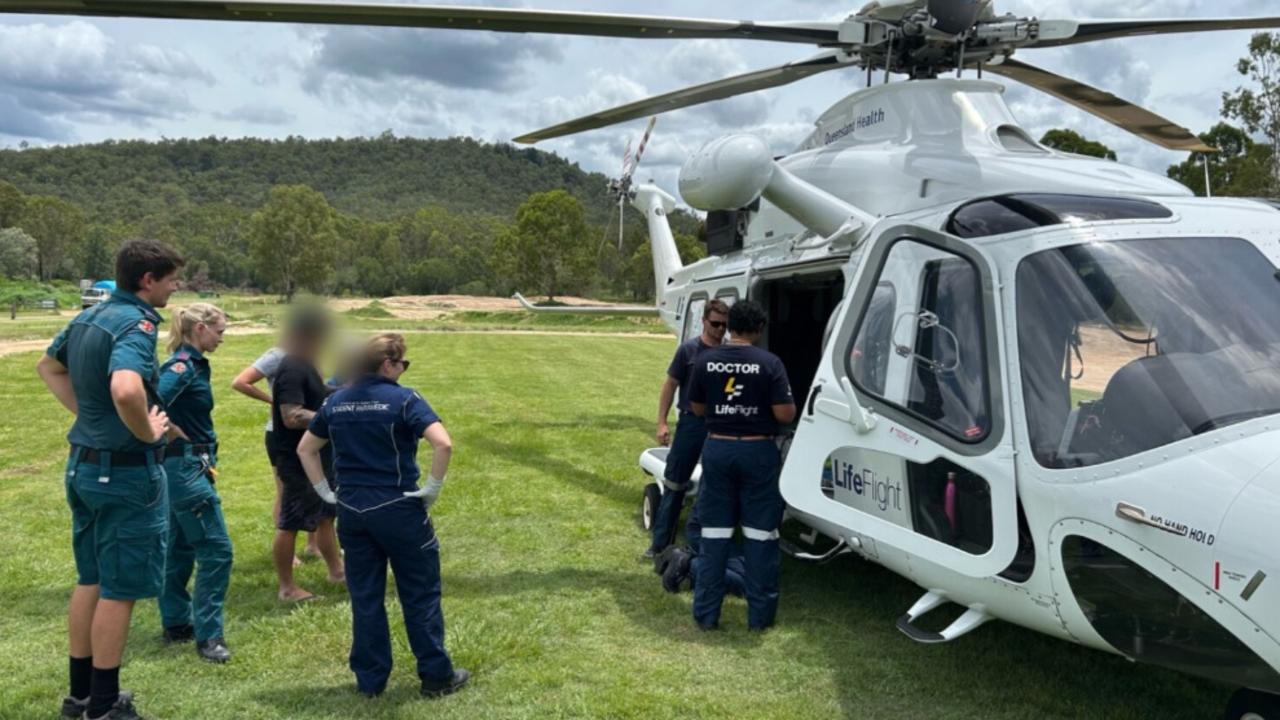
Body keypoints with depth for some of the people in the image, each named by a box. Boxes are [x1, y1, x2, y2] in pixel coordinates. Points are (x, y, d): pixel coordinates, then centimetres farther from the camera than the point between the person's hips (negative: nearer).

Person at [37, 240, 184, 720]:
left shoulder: (88, 316, 8)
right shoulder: (135, 323, -20)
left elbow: (48, 366, 25)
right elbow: (126, 391, -39)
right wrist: (149, 433, -21)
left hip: (83, 464, 9)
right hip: (127, 471, -9)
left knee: (90, 581, 18)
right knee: (120, 589, 3)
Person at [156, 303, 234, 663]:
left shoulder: (193, 364, 12)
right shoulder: (182, 366, -17)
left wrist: (204, 459, 14)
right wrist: (165, 437, -20)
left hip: (186, 467, 10)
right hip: (185, 467, -10)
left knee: (180, 548, 18)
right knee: (216, 550, -7)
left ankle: (176, 624, 30)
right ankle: (208, 636, 0)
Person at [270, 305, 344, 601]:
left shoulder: (305, 366, 10)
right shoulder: (292, 370, -21)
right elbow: (292, 416, -29)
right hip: (296, 459, -11)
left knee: (326, 514, 20)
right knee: (291, 523, 0)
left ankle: (336, 569, 33)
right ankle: (287, 588, 11)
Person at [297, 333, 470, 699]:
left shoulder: (336, 402, 8)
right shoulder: (403, 399, -11)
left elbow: (305, 449, 17)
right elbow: (443, 444, -24)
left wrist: (325, 491, 15)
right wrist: (433, 488, -12)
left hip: (351, 511, 5)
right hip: (397, 508, -5)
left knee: (365, 597, 14)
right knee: (420, 595, 8)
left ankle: (370, 679, 21)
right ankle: (437, 675, 16)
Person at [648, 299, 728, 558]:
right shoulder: (689, 349, -2)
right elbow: (670, 385, 0)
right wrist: (662, 422, -6)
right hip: (691, 422, -2)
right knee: (674, 484, 3)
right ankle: (660, 542, 10)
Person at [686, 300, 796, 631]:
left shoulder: (705, 360, -1)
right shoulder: (769, 363, -11)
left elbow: (697, 408, 8)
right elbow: (785, 415, -12)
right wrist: (790, 404, 9)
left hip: (717, 449, 3)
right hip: (757, 451, -3)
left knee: (714, 534, 10)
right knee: (760, 535, 7)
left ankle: (706, 613, 13)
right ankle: (760, 614, 13)